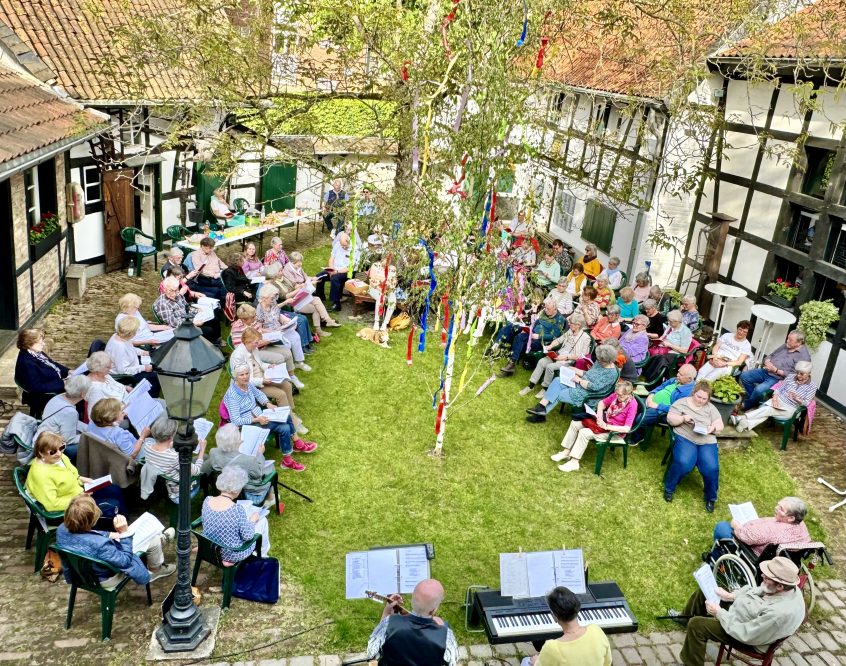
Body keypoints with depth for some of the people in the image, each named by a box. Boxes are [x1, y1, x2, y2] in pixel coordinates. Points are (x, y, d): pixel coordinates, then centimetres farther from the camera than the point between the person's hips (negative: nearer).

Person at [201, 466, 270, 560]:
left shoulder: (207, 501, -14)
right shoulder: (237, 509, -32)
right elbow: (247, 536, -22)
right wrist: (253, 520, -5)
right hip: (233, 555, -6)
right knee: (262, 520, 17)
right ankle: (263, 554, 40)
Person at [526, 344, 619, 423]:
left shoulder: (612, 373, -20)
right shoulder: (600, 362, 6)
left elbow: (594, 387, -24)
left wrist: (579, 380, -16)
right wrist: (575, 371, 3)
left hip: (587, 397, -9)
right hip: (579, 385, 9)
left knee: (557, 394, -12)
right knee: (557, 380, -11)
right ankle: (541, 406, -18)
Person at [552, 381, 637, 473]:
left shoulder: (632, 405, -25)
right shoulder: (617, 395, -7)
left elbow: (626, 429, -29)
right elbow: (602, 402, 9)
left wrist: (606, 426, -29)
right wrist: (599, 416, -11)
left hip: (615, 431, -8)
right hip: (604, 421, 8)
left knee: (584, 433, -24)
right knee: (575, 423, -3)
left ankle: (574, 463, -17)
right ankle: (566, 452, 6)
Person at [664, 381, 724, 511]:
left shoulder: (711, 408, 14)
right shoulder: (681, 403, 7)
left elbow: (720, 426, 10)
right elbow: (669, 418, 3)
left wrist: (712, 428, -12)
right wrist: (683, 418, -15)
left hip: (706, 441, 2)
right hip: (685, 438, -2)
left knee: (711, 468, -23)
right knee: (683, 463, -31)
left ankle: (710, 498, 3)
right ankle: (669, 488, -5)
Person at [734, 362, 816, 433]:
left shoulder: (812, 386, 0)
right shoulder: (791, 377, 9)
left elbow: (806, 403, -8)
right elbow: (779, 389, 7)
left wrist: (797, 399, -29)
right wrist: (775, 398, -14)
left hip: (790, 409, -3)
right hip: (779, 400, 3)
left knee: (769, 410, -31)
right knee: (766, 408, -33)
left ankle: (742, 418, -45)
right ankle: (745, 424, -54)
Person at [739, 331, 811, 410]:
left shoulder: (804, 356, -13)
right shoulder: (785, 346, 10)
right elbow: (770, 355, 20)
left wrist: (775, 370, -21)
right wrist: (767, 362, -5)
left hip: (777, 378, -8)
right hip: (765, 371, 8)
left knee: (759, 389, -30)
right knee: (744, 376, -5)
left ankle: (746, 406, -2)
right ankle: (754, 399, 10)